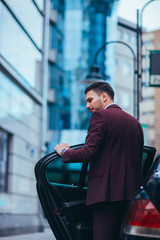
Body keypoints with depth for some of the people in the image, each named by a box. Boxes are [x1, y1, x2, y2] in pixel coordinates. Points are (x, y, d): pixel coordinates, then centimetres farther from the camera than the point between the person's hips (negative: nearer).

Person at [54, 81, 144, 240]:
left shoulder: (100, 116, -4)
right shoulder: (135, 122, 18)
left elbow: (87, 153, -12)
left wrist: (64, 152, 4)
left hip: (106, 192, -7)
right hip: (133, 192, 7)